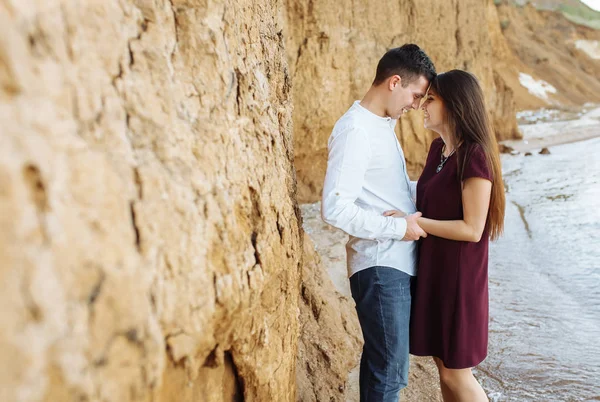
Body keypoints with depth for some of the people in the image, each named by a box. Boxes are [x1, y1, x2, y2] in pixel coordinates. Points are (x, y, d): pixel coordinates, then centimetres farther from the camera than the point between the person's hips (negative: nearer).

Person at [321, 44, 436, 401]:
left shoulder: (384, 124, 14)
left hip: (398, 264, 9)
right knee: (390, 372, -4)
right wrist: (400, 227, -18)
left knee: (379, 362, 18)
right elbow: (335, 208, -24)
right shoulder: (355, 131, -17)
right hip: (380, 267, -9)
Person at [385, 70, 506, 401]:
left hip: (459, 275, -8)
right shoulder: (438, 148, 6)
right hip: (432, 269, 8)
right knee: (443, 366, 17)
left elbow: (472, 229, -21)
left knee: (456, 373, 3)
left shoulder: (474, 156, -19)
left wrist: (415, 222, -20)